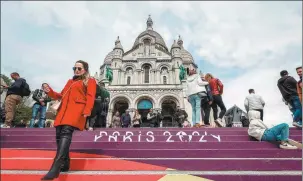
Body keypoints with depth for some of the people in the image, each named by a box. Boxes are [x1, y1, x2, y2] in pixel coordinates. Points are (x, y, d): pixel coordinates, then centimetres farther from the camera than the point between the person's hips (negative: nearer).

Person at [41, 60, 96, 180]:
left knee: (66, 132, -25)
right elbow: (62, 95, 30)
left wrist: (87, 110, -20)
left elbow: (90, 97, -3)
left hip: (76, 110, -7)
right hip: (64, 111, 8)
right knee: (59, 135, 0)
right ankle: (65, 164, 13)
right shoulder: (70, 81, 33)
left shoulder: (90, 81, 12)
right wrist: (50, 92, 11)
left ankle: (55, 168, -33)